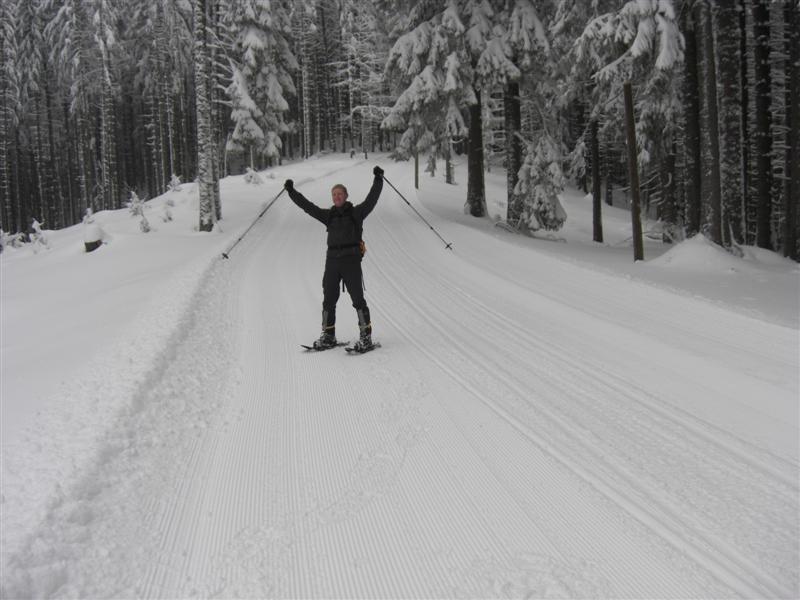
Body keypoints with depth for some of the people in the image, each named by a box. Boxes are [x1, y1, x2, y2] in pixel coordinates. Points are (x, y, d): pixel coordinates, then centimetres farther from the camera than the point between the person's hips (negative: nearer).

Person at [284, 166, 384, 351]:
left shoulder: (356, 212, 3)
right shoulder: (329, 215, 14)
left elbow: (371, 200, -8)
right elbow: (307, 206, 15)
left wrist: (378, 180, -18)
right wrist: (291, 191, 13)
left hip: (351, 260, -5)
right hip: (332, 261, 5)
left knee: (357, 298, -6)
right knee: (328, 299, 8)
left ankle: (366, 336, -1)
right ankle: (328, 335, 18)